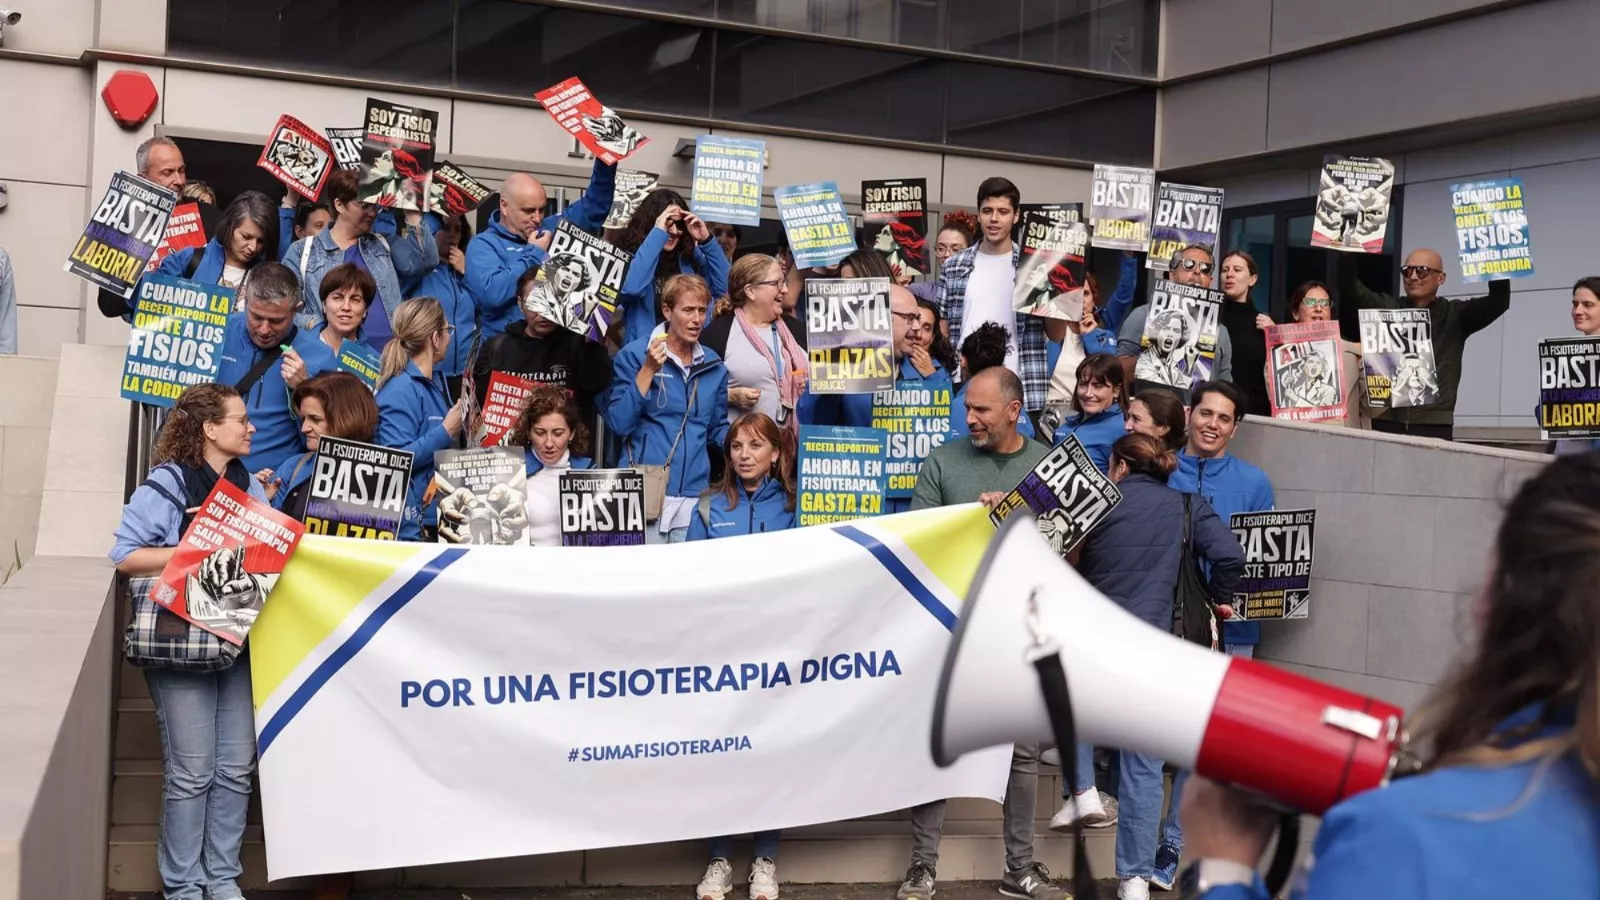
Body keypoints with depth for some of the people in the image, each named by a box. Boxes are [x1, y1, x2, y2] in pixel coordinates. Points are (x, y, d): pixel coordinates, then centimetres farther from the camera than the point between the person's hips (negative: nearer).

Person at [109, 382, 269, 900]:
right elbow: (125, 556, -13)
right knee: (191, 772, -1)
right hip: (180, 643, -6)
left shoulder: (249, 484, 10)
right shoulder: (167, 484, -9)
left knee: (236, 768, 7)